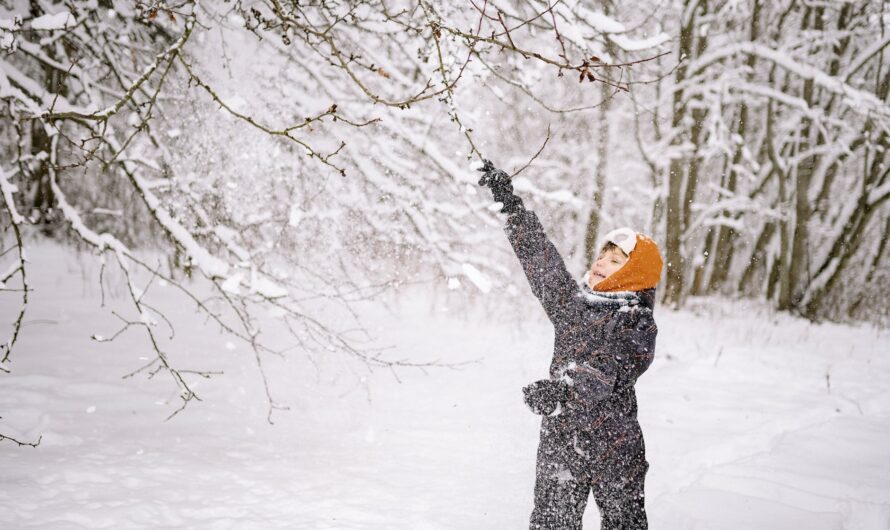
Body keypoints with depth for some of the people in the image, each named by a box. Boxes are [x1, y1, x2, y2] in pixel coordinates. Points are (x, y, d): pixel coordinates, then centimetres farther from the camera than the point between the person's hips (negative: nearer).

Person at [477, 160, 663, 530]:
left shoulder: (638, 322, -8)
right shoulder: (573, 301, 11)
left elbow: (609, 367, -24)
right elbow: (540, 256, 16)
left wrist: (563, 387, -41)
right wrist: (510, 203, 15)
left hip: (614, 446, -5)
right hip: (559, 439, 5)